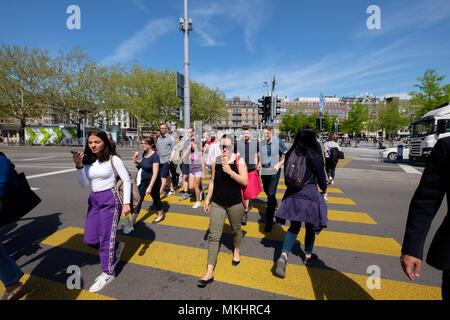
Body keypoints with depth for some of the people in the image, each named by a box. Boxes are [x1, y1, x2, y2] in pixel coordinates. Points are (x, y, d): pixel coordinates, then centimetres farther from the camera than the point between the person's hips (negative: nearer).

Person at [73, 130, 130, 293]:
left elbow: (127, 180, -9)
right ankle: (117, 246, 35)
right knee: (89, 240, 9)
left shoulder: (113, 159, -10)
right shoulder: (88, 160, 7)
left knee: (105, 239, 2)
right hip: (94, 200, 7)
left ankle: (108, 273, 22)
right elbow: (84, 185, 3)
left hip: (110, 200, -6)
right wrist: (79, 166, -10)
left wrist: (126, 203, -14)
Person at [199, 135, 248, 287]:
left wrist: (230, 171, -24)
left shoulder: (239, 160, -7)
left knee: (236, 230, 20)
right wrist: (207, 199, 9)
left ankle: (236, 251, 51)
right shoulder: (216, 161, 2)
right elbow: (212, 182, 10)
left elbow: (244, 182, -14)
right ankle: (209, 272, 4)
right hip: (217, 202, 2)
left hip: (235, 203, -1)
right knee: (214, 236, -2)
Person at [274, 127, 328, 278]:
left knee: (294, 227, 13)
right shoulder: (315, 156, -12)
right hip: (310, 194, -3)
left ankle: (283, 256, -3)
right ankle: (308, 256, 35)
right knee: (310, 227, 17)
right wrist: (324, 190, 18)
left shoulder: (290, 153, 0)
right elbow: (321, 177, -2)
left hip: (292, 194, 4)